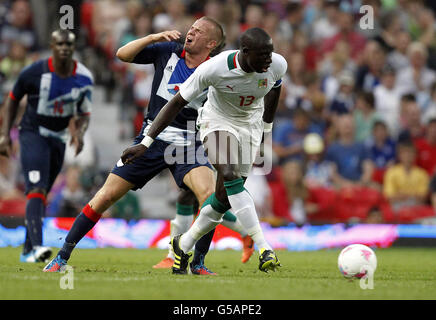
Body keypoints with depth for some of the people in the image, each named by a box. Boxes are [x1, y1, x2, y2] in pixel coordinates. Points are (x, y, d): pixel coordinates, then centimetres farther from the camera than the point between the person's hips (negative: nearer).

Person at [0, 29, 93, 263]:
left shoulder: (84, 78, -4)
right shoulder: (35, 72, -15)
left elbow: (84, 114, 8)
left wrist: (79, 133, -14)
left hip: (59, 139, 5)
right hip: (33, 133, -5)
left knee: (41, 195, 13)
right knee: (37, 189, -22)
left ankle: (28, 250, 24)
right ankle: (37, 246, -34)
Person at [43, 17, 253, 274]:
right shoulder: (169, 51, 2)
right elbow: (123, 54, -1)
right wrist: (154, 38, -13)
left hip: (188, 145, -1)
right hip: (152, 138, 1)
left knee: (209, 196, -27)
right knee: (106, 197, -2)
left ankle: (197, 262, -9)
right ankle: (62, 257, 9)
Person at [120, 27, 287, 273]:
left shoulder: (278, 65, -20)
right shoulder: (215, 68, -30)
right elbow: (178, 103, -21)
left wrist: (266, 127, 18)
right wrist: (146, 143, -23)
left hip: (251, 126, 4)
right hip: (217, 122, -4)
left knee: (225, 197, -2)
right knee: (230, 176, -29)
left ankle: (183, 246, 20)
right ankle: (264, 248, -33)